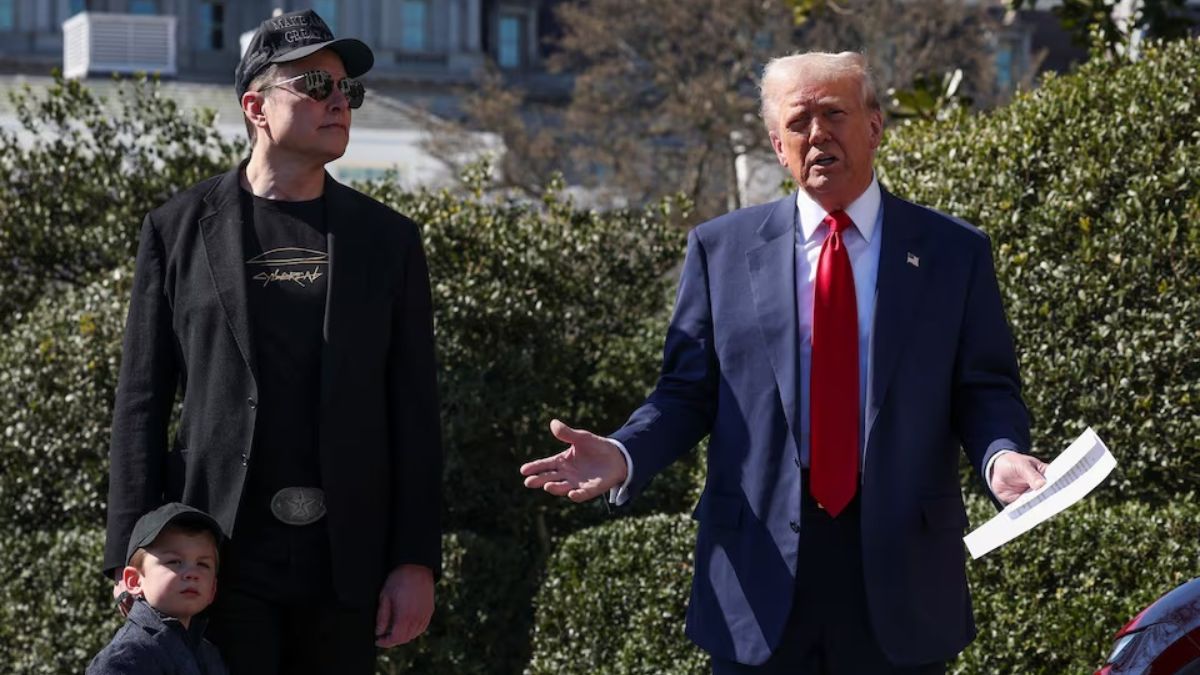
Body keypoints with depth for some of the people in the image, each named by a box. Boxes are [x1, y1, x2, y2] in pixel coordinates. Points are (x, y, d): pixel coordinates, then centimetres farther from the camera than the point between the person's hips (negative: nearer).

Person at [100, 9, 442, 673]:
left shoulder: (387, 239, 10)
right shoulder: (177, 230, 6)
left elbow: (412, 413, 8)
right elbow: (141, 403, 5)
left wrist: (416, 561, 0)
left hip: (343, 562, 2)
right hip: (220, 556, -2)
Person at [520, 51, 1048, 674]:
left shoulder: (953, 252, 5)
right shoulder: (721, 249, 6)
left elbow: (985, 390, 4)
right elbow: (687, 392, 6)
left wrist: (1001, 455, -18)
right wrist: (624, 456, -12)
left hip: (901, 577, 0)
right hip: (759, 575, 0)